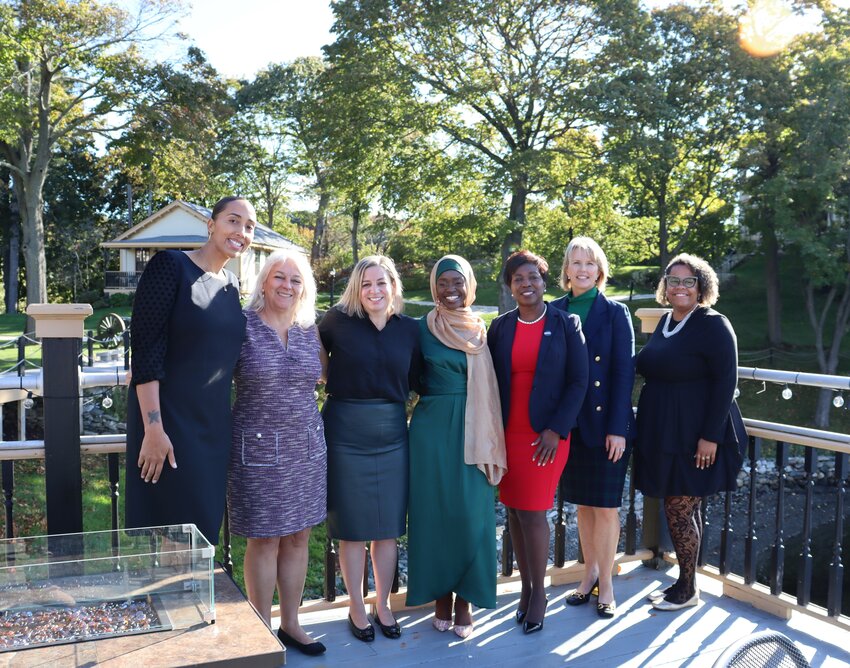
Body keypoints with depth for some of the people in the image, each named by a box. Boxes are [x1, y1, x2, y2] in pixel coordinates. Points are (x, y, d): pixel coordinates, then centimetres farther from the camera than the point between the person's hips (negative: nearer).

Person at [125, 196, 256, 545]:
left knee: (204, 529, 14)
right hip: (168, 421, -7)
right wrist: (153, 429, -21)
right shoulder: (170, 265, -11)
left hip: (214, 424, 7)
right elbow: (145, 349, -17)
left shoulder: (232, 284, 10)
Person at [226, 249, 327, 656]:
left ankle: (290, 624, 28)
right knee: (264, 540, 4)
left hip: (306, 447, 5)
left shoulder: (310, 330, 7)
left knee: (298, 537, 12)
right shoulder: (242, 326, -7)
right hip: (259, 450, -5)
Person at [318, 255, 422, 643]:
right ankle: (357, 608, 26)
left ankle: (383, 605, 29)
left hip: (391, 432, 3)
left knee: (389, 526, 10)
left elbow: (413, 381, 11)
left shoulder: (409, 329, 2)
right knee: (352, 526, 8)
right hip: (346, 432, -2)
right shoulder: (337, 321, -5)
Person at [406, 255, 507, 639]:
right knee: (435, 509, 5)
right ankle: (441, 595, 20)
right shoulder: (422, 328, 0)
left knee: (471, 512, 2)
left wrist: (489, 438, 0)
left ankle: (465, 599, 15)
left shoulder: (482, 330, 5)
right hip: (432, 426, -1)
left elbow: (490, 384, 6)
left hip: (472, 430, 1)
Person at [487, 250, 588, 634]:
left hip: (547, 434, -3)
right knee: (514, 511, 8)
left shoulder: (566, 324, -2)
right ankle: (526, 587, 23)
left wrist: (556, 430, -12)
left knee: (533, 512, -3)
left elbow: (578, 382, -5)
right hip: (507, 433, 3)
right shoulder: (500, 327, 5)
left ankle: (538, 592, 15)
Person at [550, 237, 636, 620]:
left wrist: (618, 428, -12)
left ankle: (605, 584, 17)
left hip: (606, 424, -3)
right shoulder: (555, 311, 4)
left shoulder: (615, 313, -3)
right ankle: (590, 574, 28)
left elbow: (624, 371, -7)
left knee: (606, 505, 4)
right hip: (570, 423, 3)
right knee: (583, 503, 13)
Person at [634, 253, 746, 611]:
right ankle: (685, 582, 26)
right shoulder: (665, 322, 11)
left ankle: (687, 589, 15)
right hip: (663, 432, 7)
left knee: (679, 509, -1)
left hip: (695, 437, -7)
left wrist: (711, 436, -19)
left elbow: (725, 382, -15)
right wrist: (647, 427, 12)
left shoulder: (713, 325, -11)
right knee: (685, 510, 15)